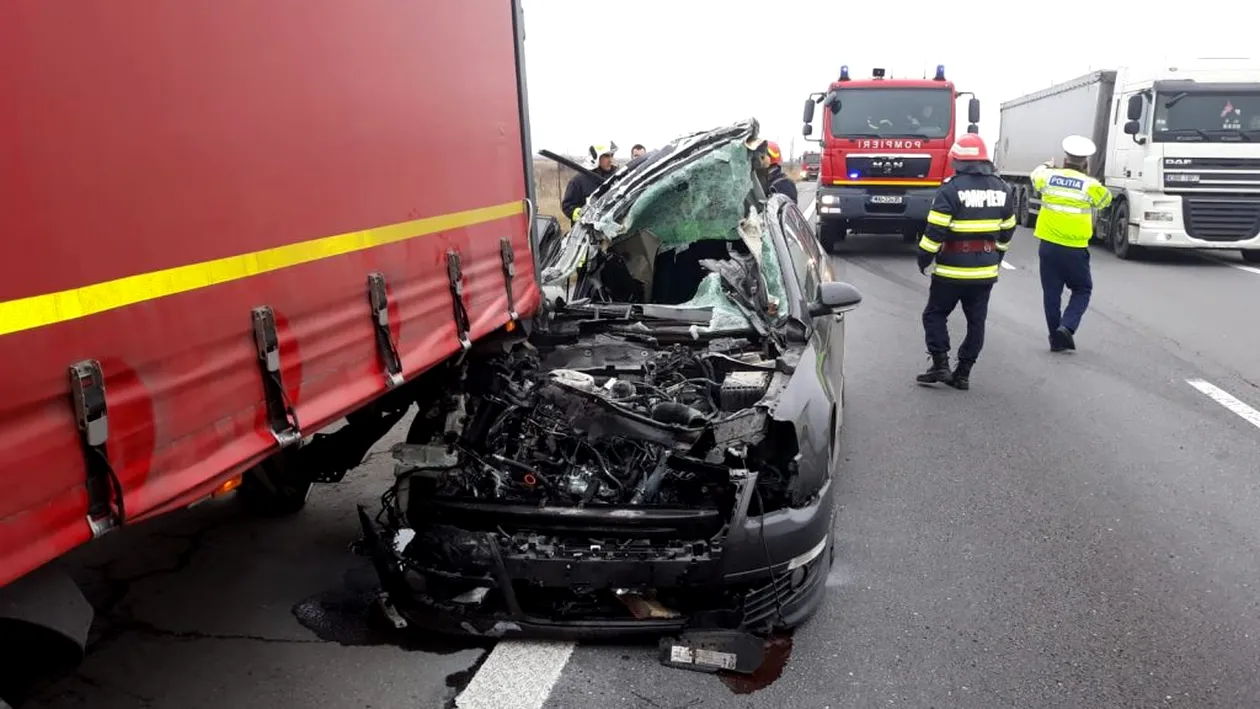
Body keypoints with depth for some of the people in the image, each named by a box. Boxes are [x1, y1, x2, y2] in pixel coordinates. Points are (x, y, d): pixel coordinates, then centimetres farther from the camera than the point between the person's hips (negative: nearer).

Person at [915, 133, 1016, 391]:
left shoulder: (951, 189, -14)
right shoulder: (1002, 189, 6)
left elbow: (935, 231, -16)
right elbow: (1006, 231, 13)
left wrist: (924, 258, -4)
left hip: (952, 269, -5)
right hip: (986, 270, 5)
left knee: (935, 314, 10)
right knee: (976, 321, 11)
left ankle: (940, 365, 3)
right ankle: (963, 373, 15)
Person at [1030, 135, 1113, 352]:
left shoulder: (1048, 176, -1)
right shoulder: (1090, 185, -7)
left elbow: (1036, 176, 23)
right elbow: (1106, 199, 13)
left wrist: (1046, 166, 45)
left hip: (1048, 246, 3)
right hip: (1075, 249, -2)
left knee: (1051, 293, 10)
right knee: (1081, 291, 13)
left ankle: (1056, 338, 13)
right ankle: (1067, 326, -7)